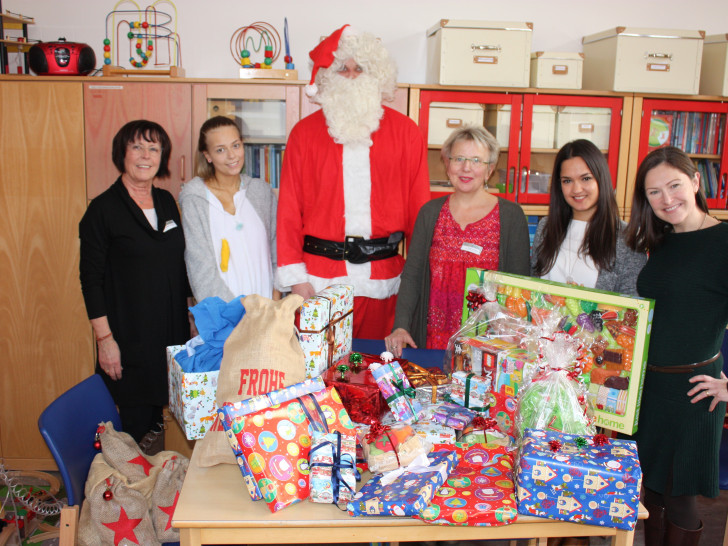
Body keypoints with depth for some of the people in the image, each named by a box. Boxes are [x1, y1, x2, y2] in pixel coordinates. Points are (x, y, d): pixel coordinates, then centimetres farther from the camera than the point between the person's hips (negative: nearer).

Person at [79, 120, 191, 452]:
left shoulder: (166, 201, 10)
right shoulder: (103, 209, -6)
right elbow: (91, 279, -7)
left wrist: (193, 312, 13)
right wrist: (104, 338, -12)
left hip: (173, 333, 5)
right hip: (129, 337, -5)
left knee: (158, 405, 11)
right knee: (137, 418, 0)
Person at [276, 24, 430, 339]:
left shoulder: (405, 132, 6)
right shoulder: (305, 133, 5)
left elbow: (419, 207, 4)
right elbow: (290, 208, 2)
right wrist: (295, 277, -5)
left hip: (382, 279, 1)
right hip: (320, 278, 0)